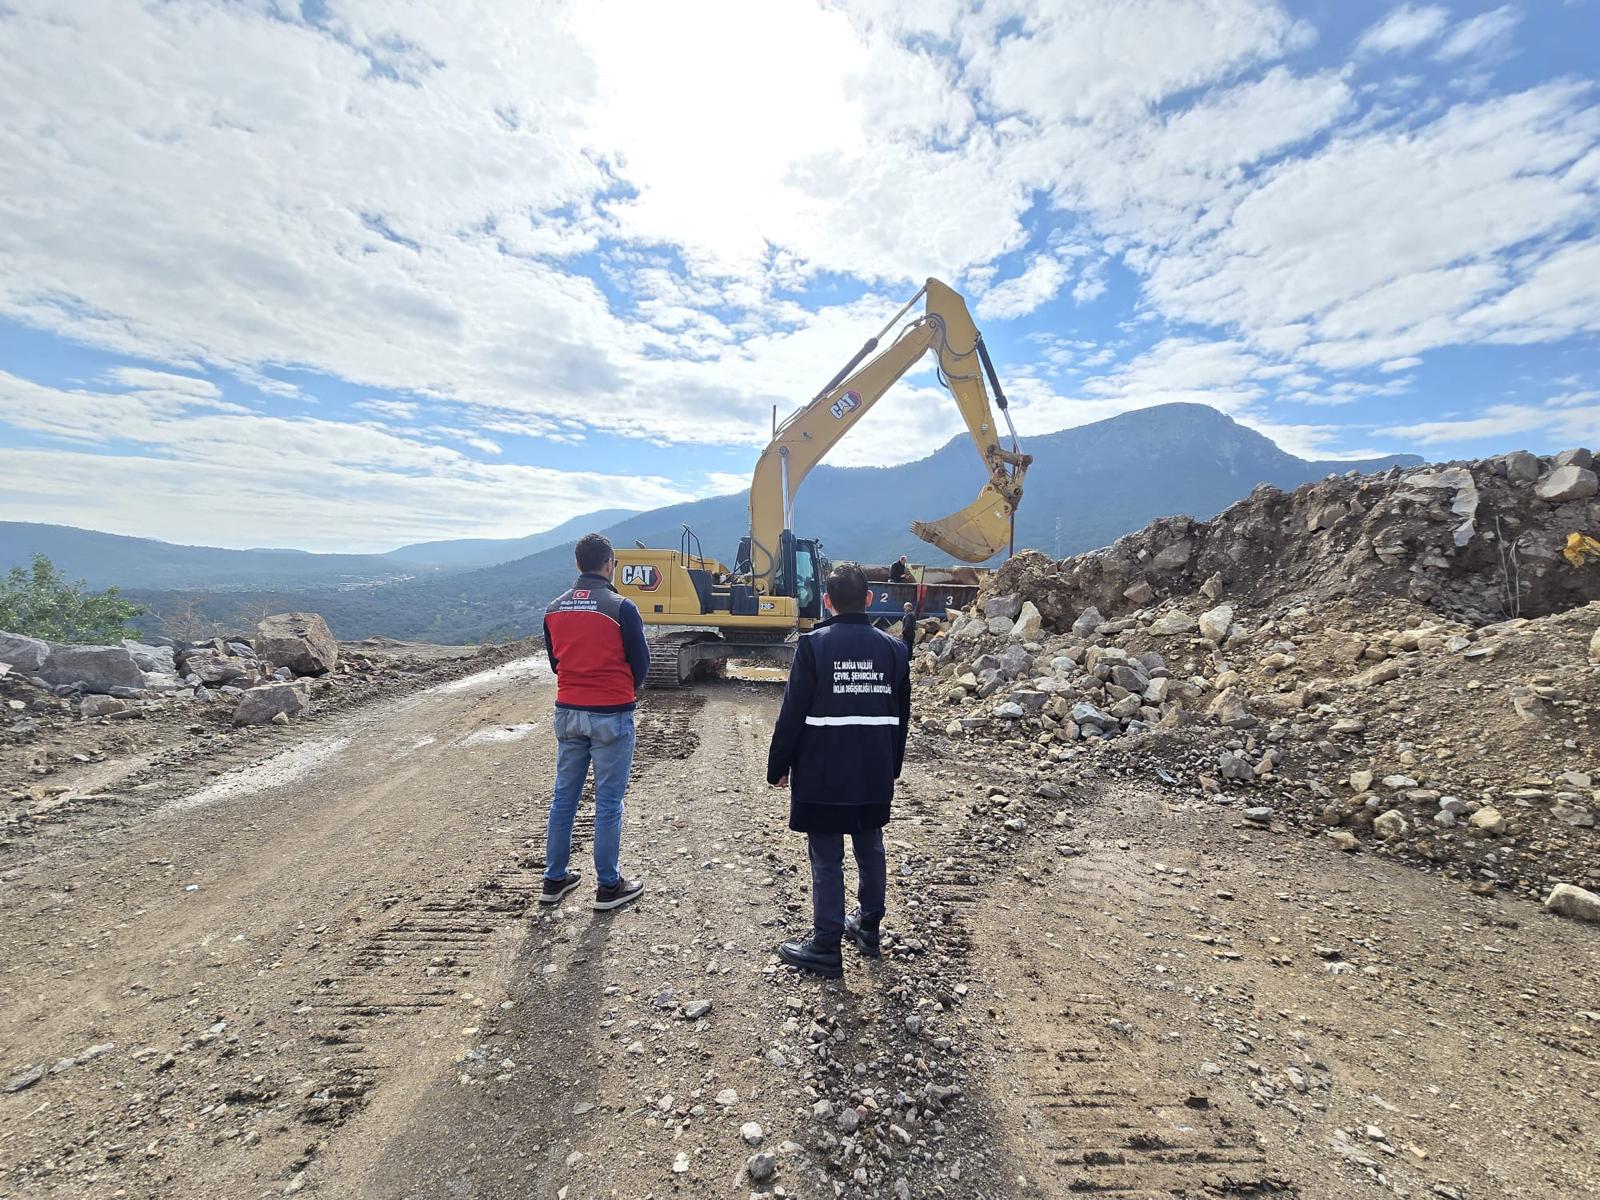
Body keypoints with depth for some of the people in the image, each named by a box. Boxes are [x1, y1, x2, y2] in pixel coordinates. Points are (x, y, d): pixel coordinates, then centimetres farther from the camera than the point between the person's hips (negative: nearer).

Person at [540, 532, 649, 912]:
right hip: (611, 716, -5)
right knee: (608, 802, 5)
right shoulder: (621, 608, -15)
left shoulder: (554, 609, 1)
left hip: (568, 713, 5)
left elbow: (554, 660, 12)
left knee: (563, 798, 16)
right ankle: (608, 887, 16)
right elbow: (641, 662, -6)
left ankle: (554, 879, 27)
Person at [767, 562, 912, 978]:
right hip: (875, 774, 5)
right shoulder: (893, 648, 2)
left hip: (822, 774, -4)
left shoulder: (814, 645, -12)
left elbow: (792, 713, -12)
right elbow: (901, 716, 8)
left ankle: (826, 947, 17)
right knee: (871, 850, 19)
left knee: (826, 859, 6)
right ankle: (868, 926, 35)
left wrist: (778, 767, -1)